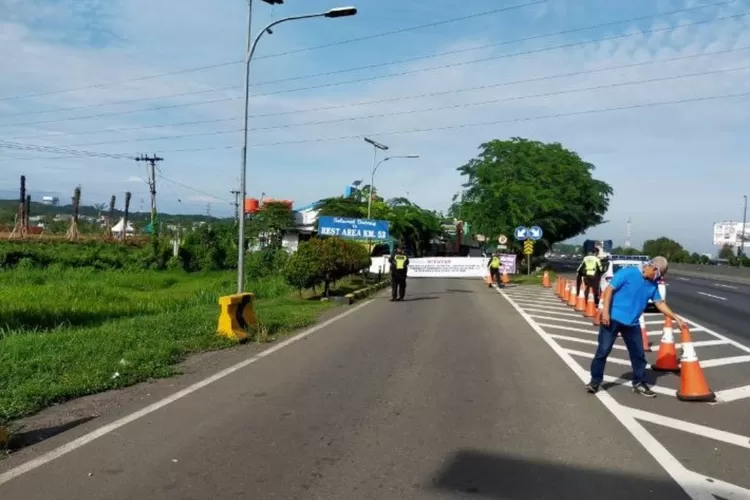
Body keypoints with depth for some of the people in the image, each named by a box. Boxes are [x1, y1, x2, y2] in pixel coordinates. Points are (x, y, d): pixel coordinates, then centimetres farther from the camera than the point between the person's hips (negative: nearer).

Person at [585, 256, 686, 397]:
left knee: (638, 354, 9)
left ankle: (639, 383, 24)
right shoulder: (628, 273, -12)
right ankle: (595, 381, 9)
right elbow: (609, 289, -14)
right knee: (603, 350, -2)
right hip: (613, 319, -6)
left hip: (632, 323, 6)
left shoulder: (653, 285, 8)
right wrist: (605, 311, -20)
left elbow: (660, 303, 15)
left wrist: (676, 319, 11)